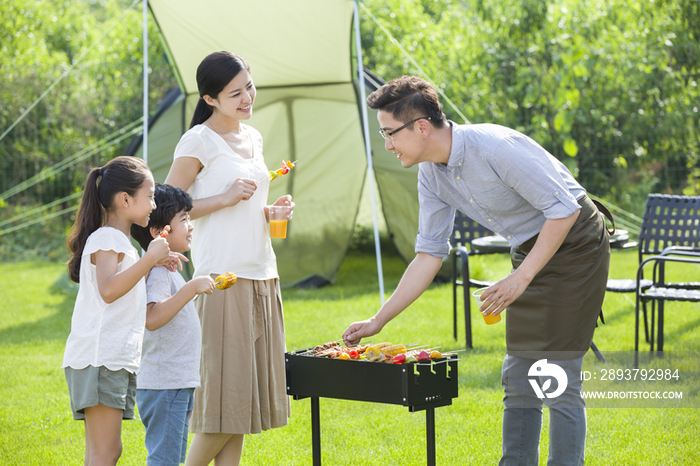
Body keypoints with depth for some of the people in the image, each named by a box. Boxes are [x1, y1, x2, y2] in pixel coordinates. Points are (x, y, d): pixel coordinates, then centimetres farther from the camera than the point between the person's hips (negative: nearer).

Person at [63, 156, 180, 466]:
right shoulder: (105, 238, -8)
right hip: (99, 357, -10)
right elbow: (108, 289, -25)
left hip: (117, 358, 10)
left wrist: (154, 265, 18)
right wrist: (149, 259, -20)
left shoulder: (120, 241, 22)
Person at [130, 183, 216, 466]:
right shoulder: (157, 271, -15)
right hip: (163, 384, -11)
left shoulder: (167, 269, 18)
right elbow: (152, 318, -31)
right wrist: (191, 288, -30)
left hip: (177, 382, 11)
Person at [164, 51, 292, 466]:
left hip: (263, 276, 7)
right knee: (227, 389, -8)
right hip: (224, 276, -7)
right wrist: (225, 198, -16)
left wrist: (272, 211, 7)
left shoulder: (253, 137, 15)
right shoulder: (199, 141, -7)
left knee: (248, 388, 6)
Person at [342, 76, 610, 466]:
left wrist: (520, 278, -23)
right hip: (530, 251, 8)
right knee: (518, 380, 7)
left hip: (574, 244, -8)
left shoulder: (495, 148, -26)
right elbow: (429, 255, 8)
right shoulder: (432, 175, 0)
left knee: (557, 382, -12)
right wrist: (377, 322, 7)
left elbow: (564, 208, -24)